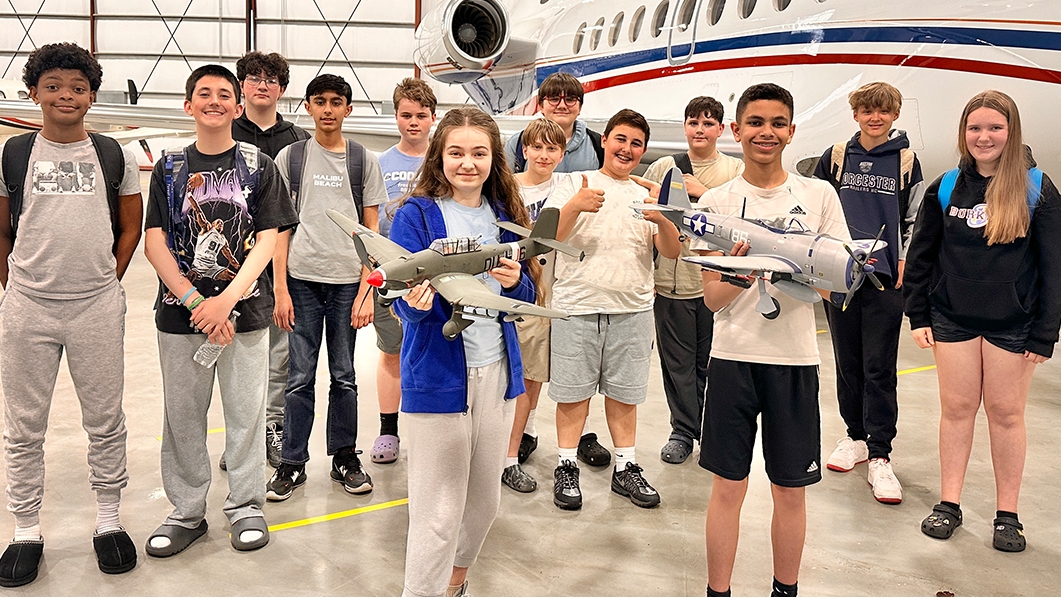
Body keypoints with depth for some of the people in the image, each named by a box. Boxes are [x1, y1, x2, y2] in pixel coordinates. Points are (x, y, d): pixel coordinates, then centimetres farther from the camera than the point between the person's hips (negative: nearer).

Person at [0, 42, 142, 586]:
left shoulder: (114, 156, 4)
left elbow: (130, 229, 11)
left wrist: (108, 278, 5)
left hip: (98, 307, 0)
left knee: (105, 421, 8)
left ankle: (108, 521, 23)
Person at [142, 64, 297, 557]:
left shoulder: (258, 165, 4)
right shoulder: (170, 167, 7)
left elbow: (269, 238, -3)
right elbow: (154, 242, 0)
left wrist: (226, 300, -13)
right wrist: (196, 301, -12)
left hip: (244, 309, -1)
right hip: (180, 311, 1)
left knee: (246, 413, 4)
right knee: (183, 415, 8)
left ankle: (246, 507, 20)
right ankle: (187, 512, 22)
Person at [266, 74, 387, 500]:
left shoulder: (363, 161, 7)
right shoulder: (289, 158, 7)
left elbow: (371, 231, 6)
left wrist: (367, 290, -3)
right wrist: (281, 290, -2)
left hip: (348, 281, 1)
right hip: (302, 279, 0)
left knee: (344, 376, 8)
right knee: (300, 377, 2)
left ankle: (345, 457, 20)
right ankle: (292, 463, 12)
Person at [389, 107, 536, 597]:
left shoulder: (505, 215, 7)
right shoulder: (415, 215, -6)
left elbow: (525, 298, 10)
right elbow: (404, 301, -10)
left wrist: (515, 281, -12)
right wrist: (417, 303, -32)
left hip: (497, 371, 5)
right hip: (437, 374, -5)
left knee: (485, 499, 17)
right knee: (439, 510, -2)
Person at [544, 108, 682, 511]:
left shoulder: (646, 195, 13)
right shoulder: (574, 184, 5)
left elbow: (673, 252, 3)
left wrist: (661, 220, -17)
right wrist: (575, 206, -24)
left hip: (632, 309, 3)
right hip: (577, 306, -2)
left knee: (624, 393, 10)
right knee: (573, 391, 3)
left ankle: (625, 468, 21)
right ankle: (566, 467, 15)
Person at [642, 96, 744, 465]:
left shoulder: (736, 171, 4)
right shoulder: (662, 168, 7)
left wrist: (703, 193, -16)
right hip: (672, 279, 1)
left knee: (713, 362, 8)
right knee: (677, 362, 6)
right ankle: (682, 432, 19)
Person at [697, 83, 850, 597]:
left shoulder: (819, 195, 3)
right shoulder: (716, 202, 2)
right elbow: (713, 298, -1)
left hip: (795, 358, 1)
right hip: (733, 356, 0)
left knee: (790, 490, 9)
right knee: (728, 485, 4)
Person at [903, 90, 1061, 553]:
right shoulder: (946, 188, 1)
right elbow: (920, 255, 7)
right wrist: (918, 316, 3)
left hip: (1011, 322, -2)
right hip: (953, 318, 2)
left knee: (1006, 413, 6)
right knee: (957, 408, 8)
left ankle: (1007, 514, 17)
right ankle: (949, 504, 19)